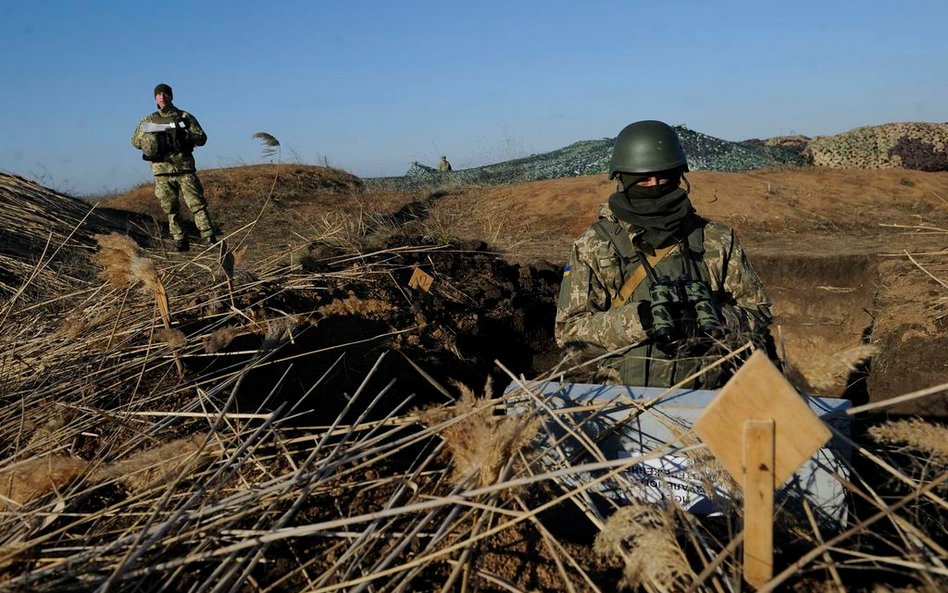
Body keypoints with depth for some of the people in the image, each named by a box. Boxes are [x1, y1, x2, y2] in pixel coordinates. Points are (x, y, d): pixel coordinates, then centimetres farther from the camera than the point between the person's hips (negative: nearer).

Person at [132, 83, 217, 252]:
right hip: (162, 172, 2)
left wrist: (184, 134, -15)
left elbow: (202, 138, 2)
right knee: (171, 210, 4)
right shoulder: (148, 121, 13)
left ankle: (210, 239, -8)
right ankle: (180, 241, 11)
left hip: (185, 169, -2)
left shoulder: (185, 117, 7)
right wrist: (149, 139, -3)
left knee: (197, 205, -8)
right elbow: (135, 141, 18)